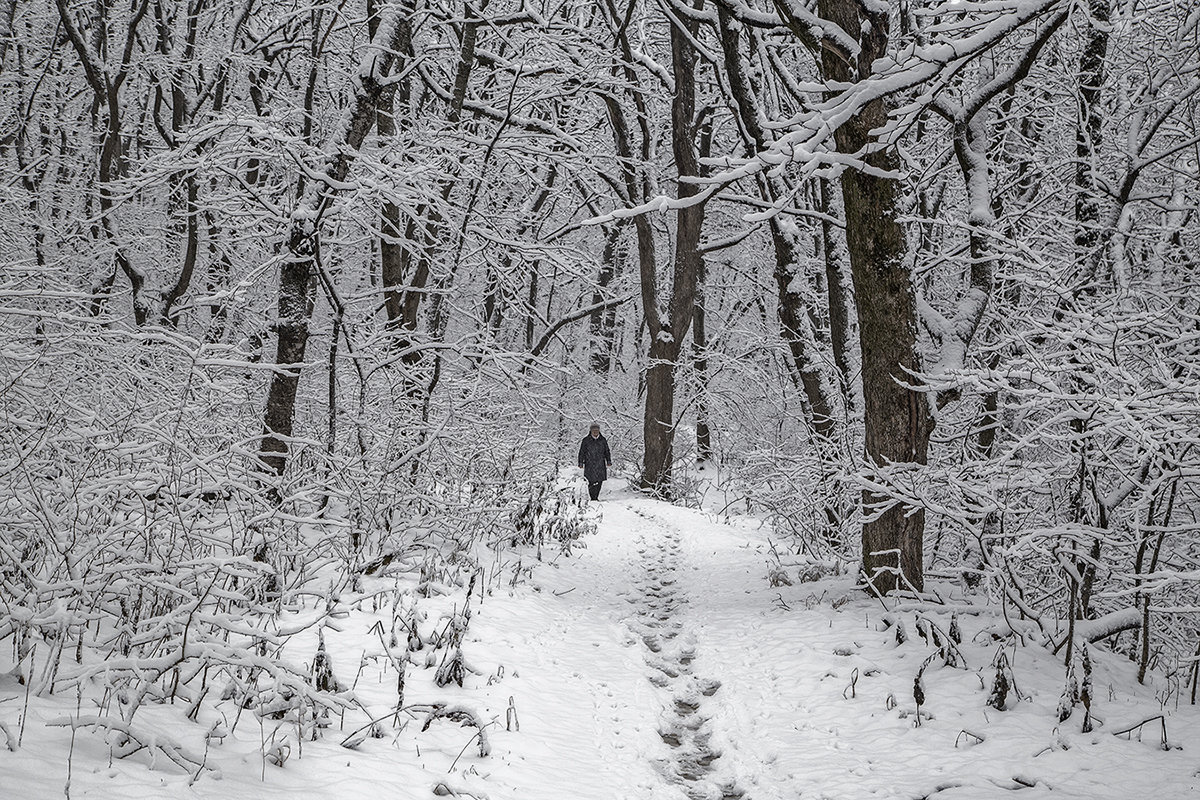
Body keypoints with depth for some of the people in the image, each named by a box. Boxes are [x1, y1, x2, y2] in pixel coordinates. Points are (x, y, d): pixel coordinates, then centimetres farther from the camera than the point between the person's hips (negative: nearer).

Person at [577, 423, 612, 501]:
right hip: (589, 465, -3)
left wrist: (608, 461, 9)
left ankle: (596, 497, 12)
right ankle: (592, 498, -2)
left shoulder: (603, 440, 12)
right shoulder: (586, 440, 4)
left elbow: (607, 452, 19)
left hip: (600, 465, 3)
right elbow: (582, 452, 5)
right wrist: (581, 462, -2)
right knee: (591, 482, -9)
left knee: (599, 482, 0)